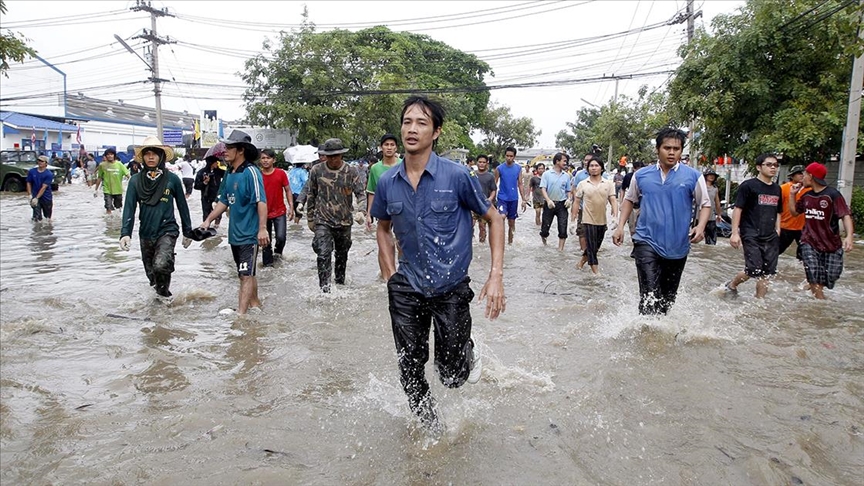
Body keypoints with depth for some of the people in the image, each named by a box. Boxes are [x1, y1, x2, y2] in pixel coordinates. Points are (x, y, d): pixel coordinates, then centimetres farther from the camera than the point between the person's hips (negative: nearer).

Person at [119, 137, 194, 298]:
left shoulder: (172, 179, -5)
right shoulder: (136, 180, -2)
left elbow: (182, 206, 3)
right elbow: (129, 208, -6)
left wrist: (187, 232, 6)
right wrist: (125, 233, -19)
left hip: (167, 231, -3)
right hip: (146, 234, 3)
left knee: (160, 266, -25)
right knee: (151, 272, 15)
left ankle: (164, 289, 3)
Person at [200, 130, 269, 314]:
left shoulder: (251, 172, -15)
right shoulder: (230, 174, 10)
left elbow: (261, 202, -22)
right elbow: (224, 201, 18)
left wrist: (262, 228, -29)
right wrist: (208, 220, 12)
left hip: (249, 234, -8)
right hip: (234, 233, 8)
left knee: (246, 275, -7)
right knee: (247, 273, 18)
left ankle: (240, 314, -7)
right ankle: (255, 304, 31)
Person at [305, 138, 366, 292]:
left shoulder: (351, 171, -2)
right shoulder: (316, 171, -1)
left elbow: (360, 193, -7)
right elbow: (310, 196, 7)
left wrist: (361, 212, -26)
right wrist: (310, 218, 9)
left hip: (345, 222, 2)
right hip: (323, 221, -2)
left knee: (342, 255, 16)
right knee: (324, 254, -16)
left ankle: (340, 281, 36)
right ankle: (324, 288, -11)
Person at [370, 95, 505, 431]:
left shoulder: (457, 176, -12)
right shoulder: (387, 182, -1)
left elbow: (494, 219, -2)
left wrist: (496, 275, -11)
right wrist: (391, 273, 6)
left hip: (450, 289, -3)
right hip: (406, 290, 3)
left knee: (452, 376, 4)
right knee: (410, 371, 10)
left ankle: (467, 351, 40)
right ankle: (430, 427, 38)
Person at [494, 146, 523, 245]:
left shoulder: (518, 168, 2)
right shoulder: (499, 168, -6)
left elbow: (520, 184, 8)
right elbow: (494, 184, 0)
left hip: (514, 198, 3)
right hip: (502, 198, -3)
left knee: (511, 222, 11)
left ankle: (510, 241, 25)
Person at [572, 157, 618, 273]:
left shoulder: (608, 184, 0)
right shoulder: (582, 184, -3)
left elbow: (613, 200, -4)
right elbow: (576, 202, 2)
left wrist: (615, 216, -19)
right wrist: (572, 220, 0)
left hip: (602, 221, 3)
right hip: (588, 221, -3)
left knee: (595, 247, 15)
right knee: (591, 247, -1)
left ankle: (582, 262, 36)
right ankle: (595, 272, 6)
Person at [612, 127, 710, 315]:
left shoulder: (693, 176, -4)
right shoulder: (641, 175, 1)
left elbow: (705, 204, 4)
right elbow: (629, 200, 14)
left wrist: (700, 226, -15)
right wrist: (620, 226, 4)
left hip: (677, 247, 1)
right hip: (647, 243, -1)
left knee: (668, 297, 15)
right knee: (650, 294, -15)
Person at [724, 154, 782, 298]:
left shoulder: (777, 189, 14)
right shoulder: (748, 186, -5)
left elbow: (778, 213, 22)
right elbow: (738, 209, -9)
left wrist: (777, 232, 13)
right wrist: (735, 233, -15)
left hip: (770, 237, 6)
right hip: (751, 235, -6)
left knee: (767, 273, 4)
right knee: (754, 270, -13)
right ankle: (732, 285, 13)